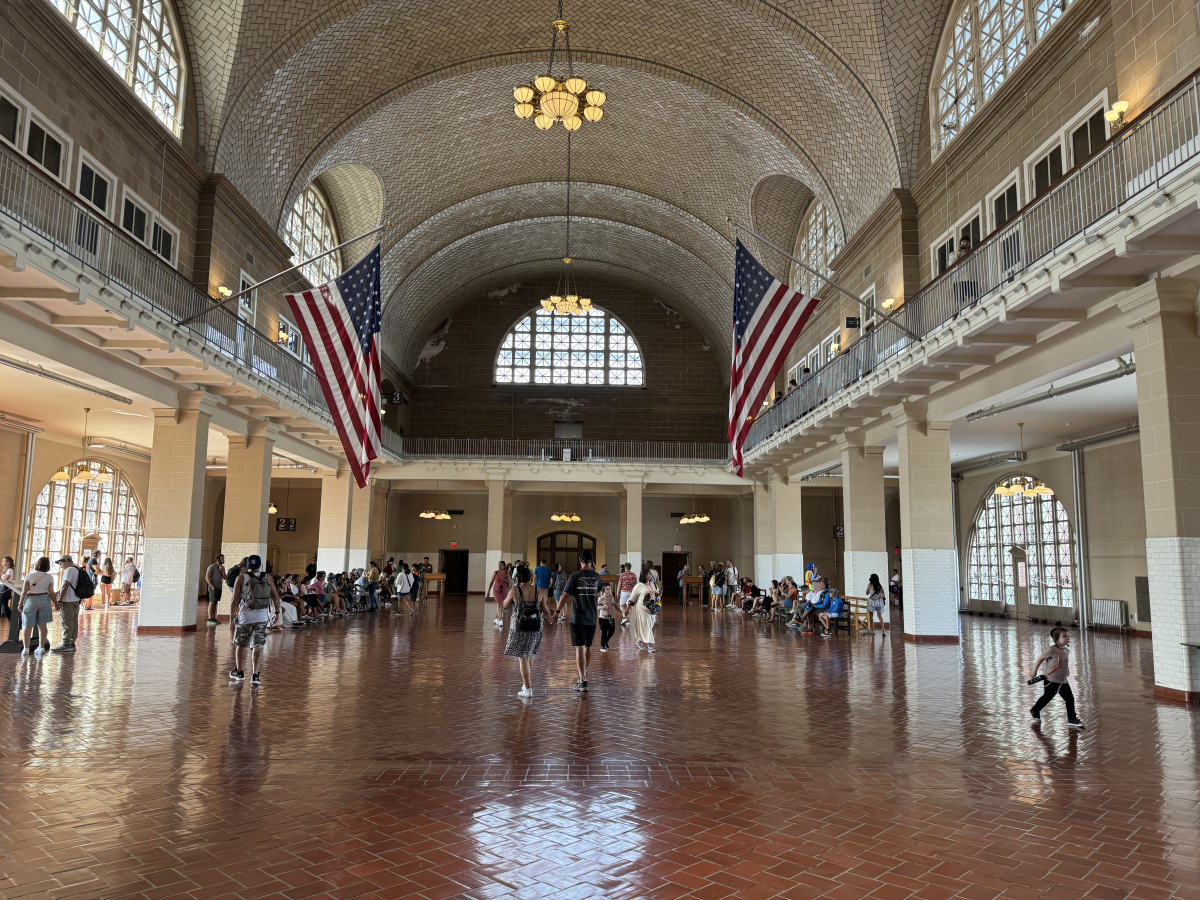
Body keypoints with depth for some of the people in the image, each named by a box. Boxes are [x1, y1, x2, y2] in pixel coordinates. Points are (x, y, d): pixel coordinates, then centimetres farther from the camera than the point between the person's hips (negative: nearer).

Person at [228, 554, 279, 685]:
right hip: (262, 617, 1)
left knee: (239, 644, 17)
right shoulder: (268, 578, 4)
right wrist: (277, 612, 22)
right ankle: (255, 675, -3)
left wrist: (231, 619, -2)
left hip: (245, 616, -1)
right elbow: (275, 596, 9)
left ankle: (239, 672, 29)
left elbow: (235, 600, -5)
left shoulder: (241, 578, -2)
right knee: (257, 646, 4)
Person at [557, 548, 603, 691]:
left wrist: (559, 608, 2)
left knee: (579, 648, -3)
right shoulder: (596, 576, 2)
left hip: (577, 618, -4)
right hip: (592, 618, 4)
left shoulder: (575, 576, -10)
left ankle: (583, 681, -6)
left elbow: (566, 596, -11)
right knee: (588, 647, 19)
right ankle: (584, 671, 38)